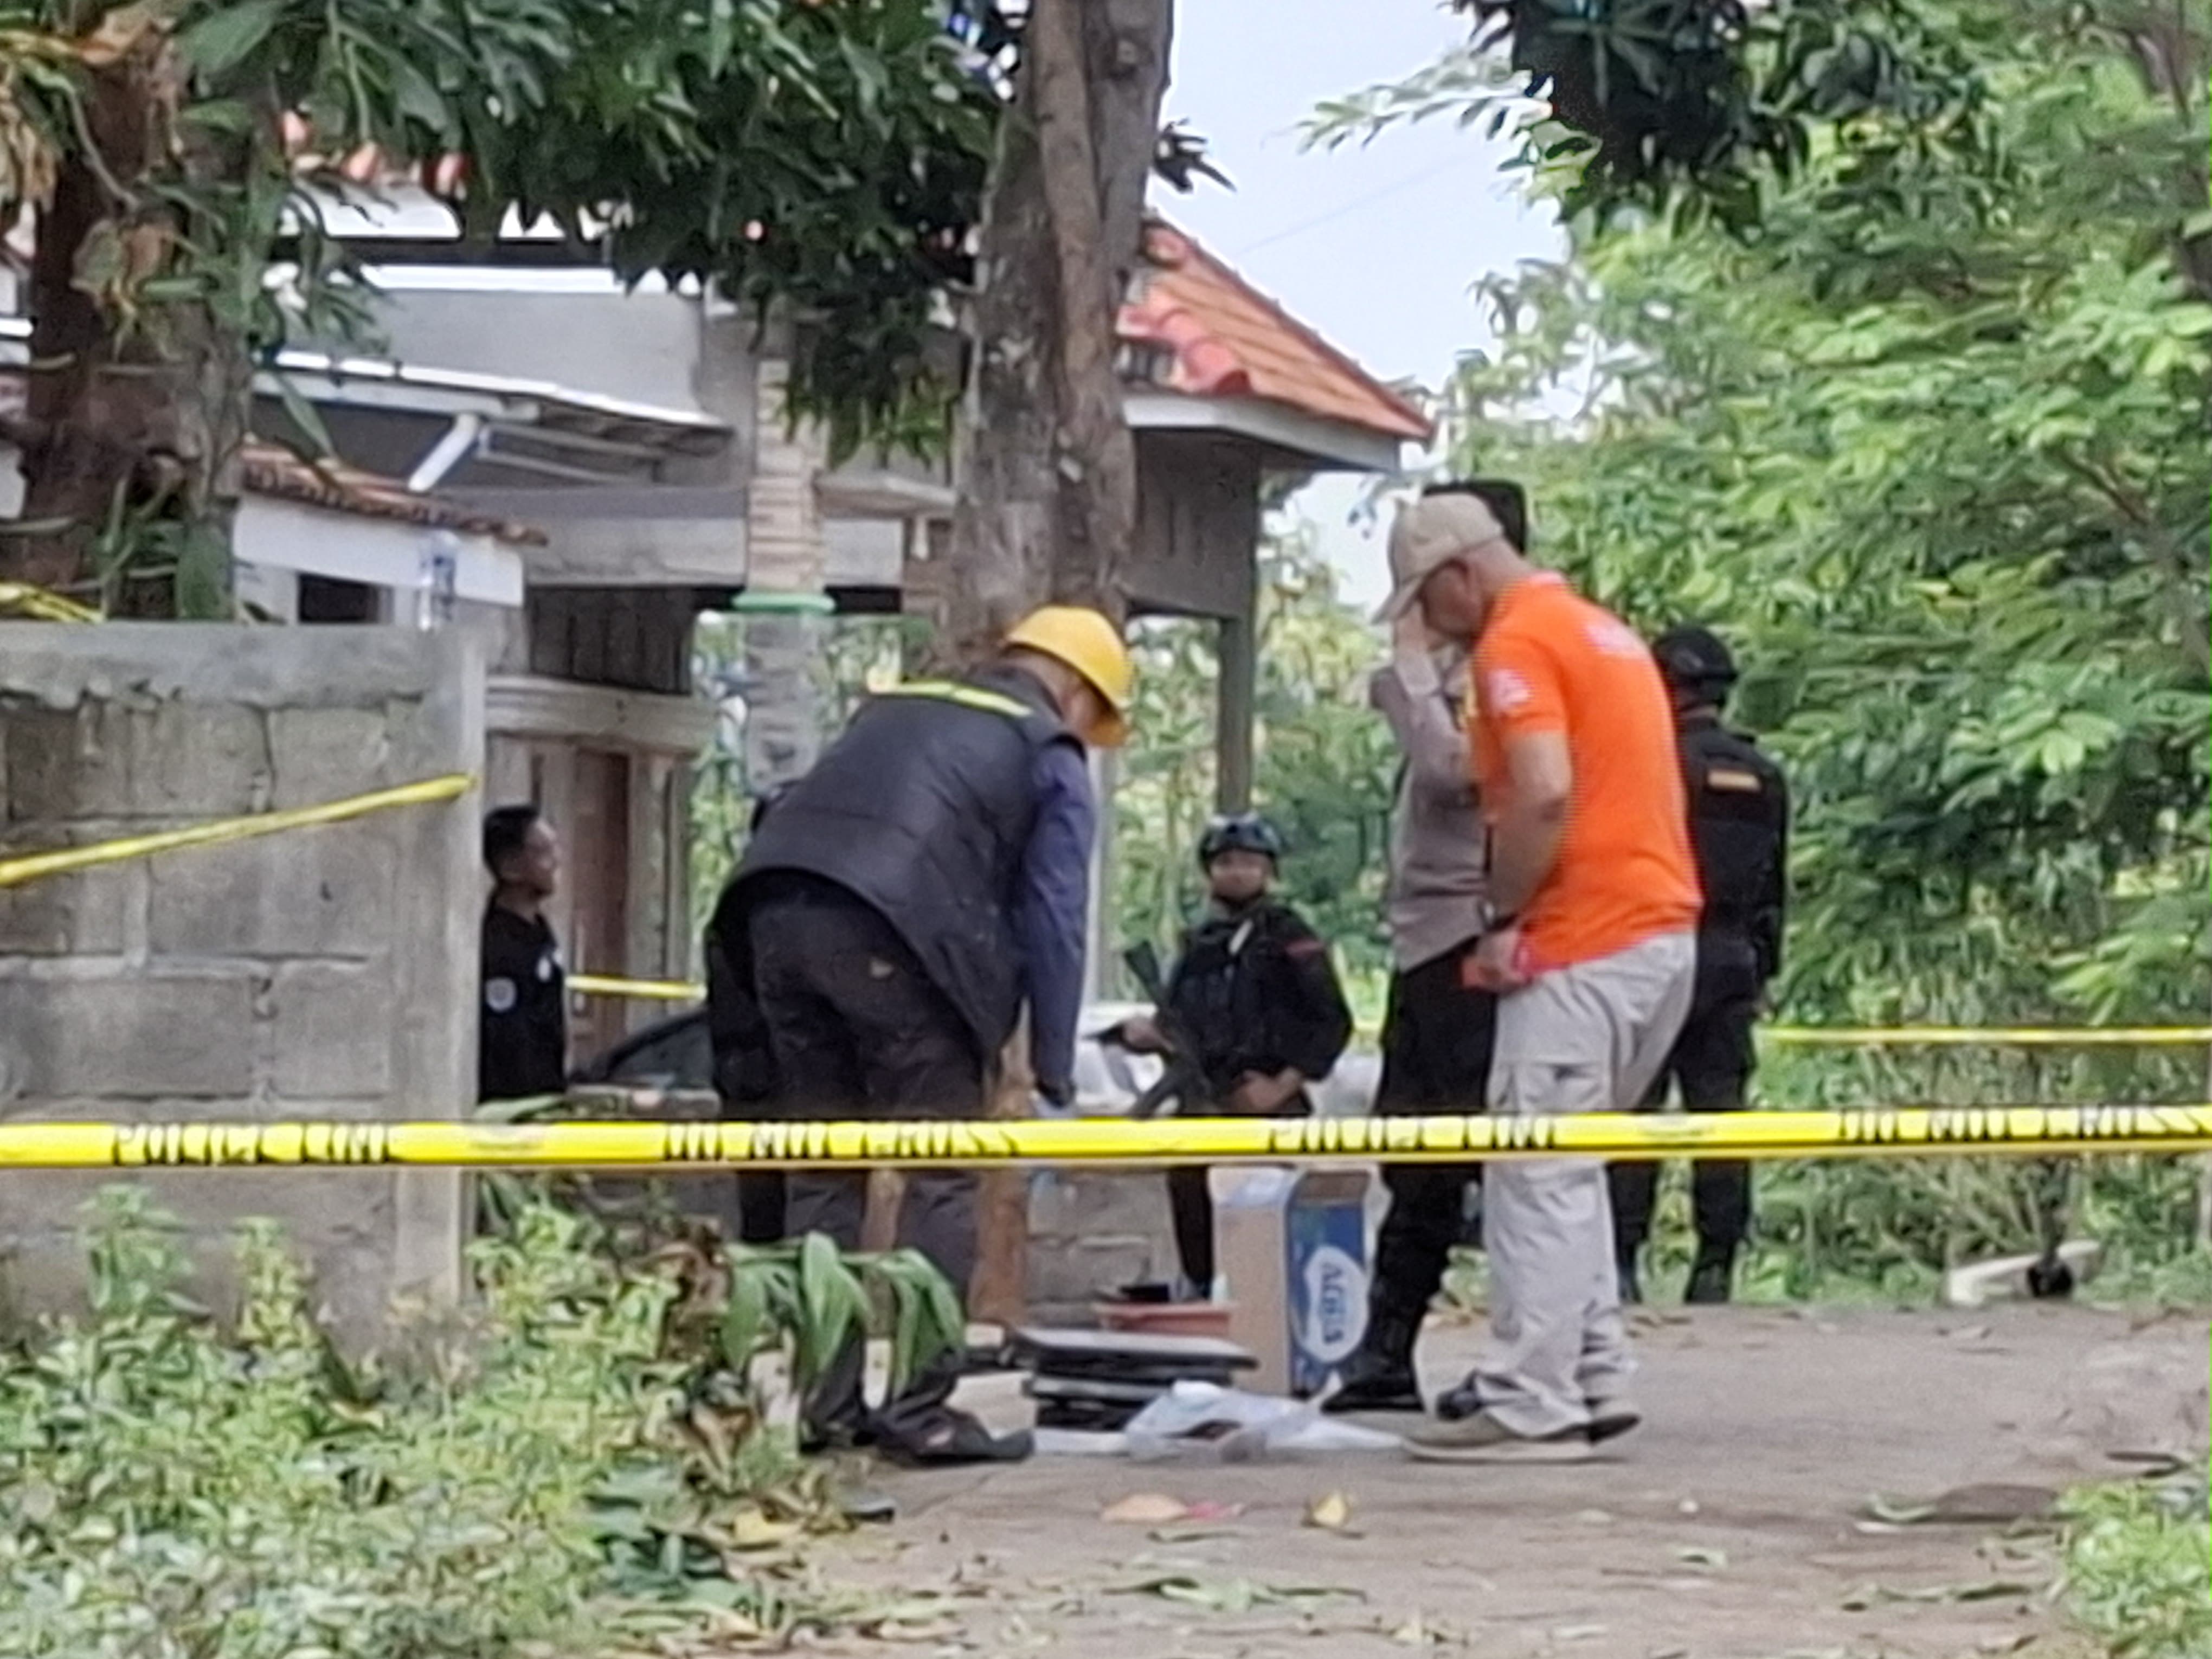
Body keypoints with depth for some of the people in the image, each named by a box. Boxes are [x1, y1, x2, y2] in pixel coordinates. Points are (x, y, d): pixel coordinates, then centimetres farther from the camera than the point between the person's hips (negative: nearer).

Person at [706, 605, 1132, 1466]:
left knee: (823, 1170, 14)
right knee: (942, 1178, 2)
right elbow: (1052, 920, 8)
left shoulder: (895, 708, 32)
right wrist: (1054, 1073, 12)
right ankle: (920, 1410, -2)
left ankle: (828, 1405, 14)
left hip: (774, 904, 6)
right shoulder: (1051, 758, 15)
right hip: (887, 931, -6)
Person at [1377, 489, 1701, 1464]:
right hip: (1663, 922, 10)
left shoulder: (1517, 643, -9)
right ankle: (1595, 1381, 16)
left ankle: (1530, 1407, -9)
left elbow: (1545, 793, -22)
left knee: (1536, 1173, -7)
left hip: (1585, 943, -10)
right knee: (1569, 1169, 16)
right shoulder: (1603, 631, 21)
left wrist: (1503, 919, -12)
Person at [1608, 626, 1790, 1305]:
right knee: (1720, 1109, 5)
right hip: (1733, 962, 6)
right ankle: (1716, 1266, 4)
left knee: (1633, 1107, -3)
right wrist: (1764, 969, 23)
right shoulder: (1764, 777, 13)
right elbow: (1776, 886, 17)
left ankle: (1621, 1260, -6)